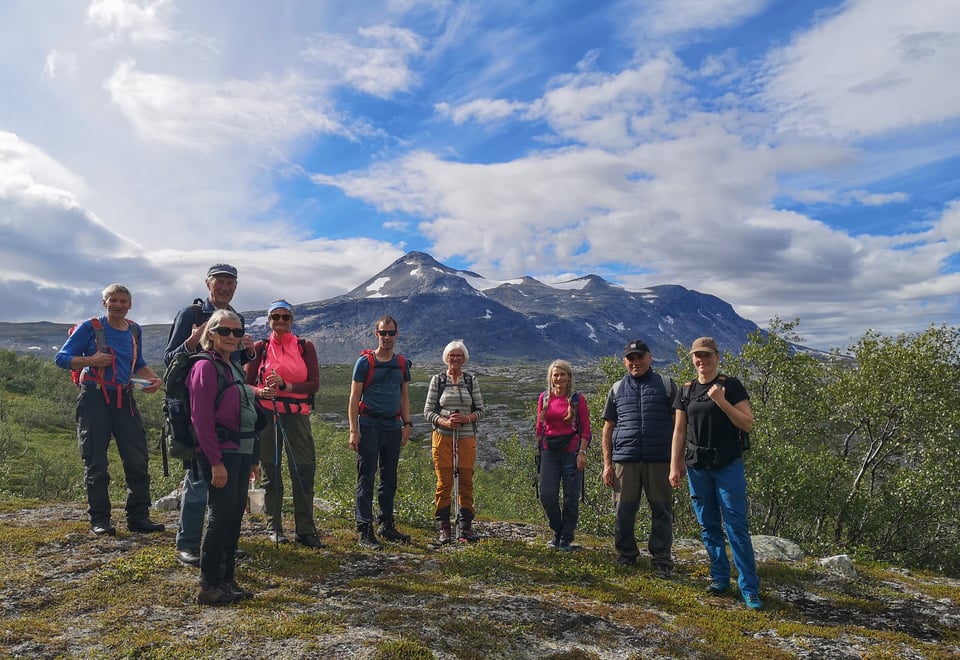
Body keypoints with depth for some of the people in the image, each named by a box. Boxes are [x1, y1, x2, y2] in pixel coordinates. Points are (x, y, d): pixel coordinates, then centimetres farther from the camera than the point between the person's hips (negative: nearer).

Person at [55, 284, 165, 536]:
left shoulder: (134, 331, 12)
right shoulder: (90, 328, -1)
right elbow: (61, 358, 0)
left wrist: (153, 378, 4)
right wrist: (90, 360, -17)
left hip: (124, 399, 4)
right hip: (94, 398, -4)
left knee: (138, 459, 0)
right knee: (96, 463, 1)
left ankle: (138, 516, 9)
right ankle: (99, 520, 10)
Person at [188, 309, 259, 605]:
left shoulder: (235, 368, 16)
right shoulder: (205, 367, -10)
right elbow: (201, 419, -16)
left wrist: (251, 459, 17)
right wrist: (216, 462, -20)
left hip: (240, 452, 8)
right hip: (220, 454, -8)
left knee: (235, 515, 11)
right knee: (222, 517, -4)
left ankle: (227, 580, 21)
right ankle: (209, 586, 6)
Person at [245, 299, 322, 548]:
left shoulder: (305, 347, 6)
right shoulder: (260, 348, 6)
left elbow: (314, 384, -1)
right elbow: (247, 384, 6)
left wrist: (285, 385, -15)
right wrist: (262, 392, -16)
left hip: (297, 415, 0)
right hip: (267, 414, 0)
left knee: (304, 470, -5)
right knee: (271, 472, 7)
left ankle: (305, 530, 3)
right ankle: (275, 527, 19)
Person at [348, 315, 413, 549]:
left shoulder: (402, 363, 11)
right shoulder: (365, 362, -3)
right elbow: (354, 397, -4)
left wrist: (407, 424, 7)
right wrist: (353, 430, -10)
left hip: (393, 426, 5)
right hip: (369, 425, -5)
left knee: (390, 478, 11)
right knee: (366, 478, -4)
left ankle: (386, 525, 22)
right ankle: (364, 530, 0)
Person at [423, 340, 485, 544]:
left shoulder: (472, 380, 8)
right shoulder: (437, 380, 4)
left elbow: (480, 410, 7)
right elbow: (428, 410, 3)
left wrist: (466, 418, -13)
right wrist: (444, 422, -15)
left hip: (467, 438, 1)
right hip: (443, 437, -1)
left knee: (466, 482, 3)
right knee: (444, 483, 0)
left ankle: (466, 526, 15)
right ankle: (443, 528, 10)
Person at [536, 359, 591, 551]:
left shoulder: (577, 399, 0)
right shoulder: (544, 398, 8)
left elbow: (585, 429, -1)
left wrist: (582, 452, -9)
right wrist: (539, 449, 11)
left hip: (571, 451, -2)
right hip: (549, 451, 2)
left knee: (571, 498, 2)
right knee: (547, 495, -4)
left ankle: (566, 539, 17)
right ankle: (557, 532, 20)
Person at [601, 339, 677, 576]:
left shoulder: (666, 385, 7)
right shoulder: (617, 389, 12)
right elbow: (608, 428, 12)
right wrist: (607, 464, 6)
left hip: (660, 459, -1)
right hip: (625, 459, 2)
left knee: (662, 511, 3)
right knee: (624, 510, 6)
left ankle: (661, 559, 14)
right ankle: (626, 554, 23)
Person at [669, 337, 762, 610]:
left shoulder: (731, 386, -2)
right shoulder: (686, 391, 8)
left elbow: (747, 424, -7)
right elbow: (679, 431, 9)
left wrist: (722, 402, -19)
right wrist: (674, 467, 4)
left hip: (728, 466, -4)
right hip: (697, 467, 4)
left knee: (737, 528, -4)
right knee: (708, 526, 11)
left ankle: (749, 588, 3)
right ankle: (720, 577, 24)